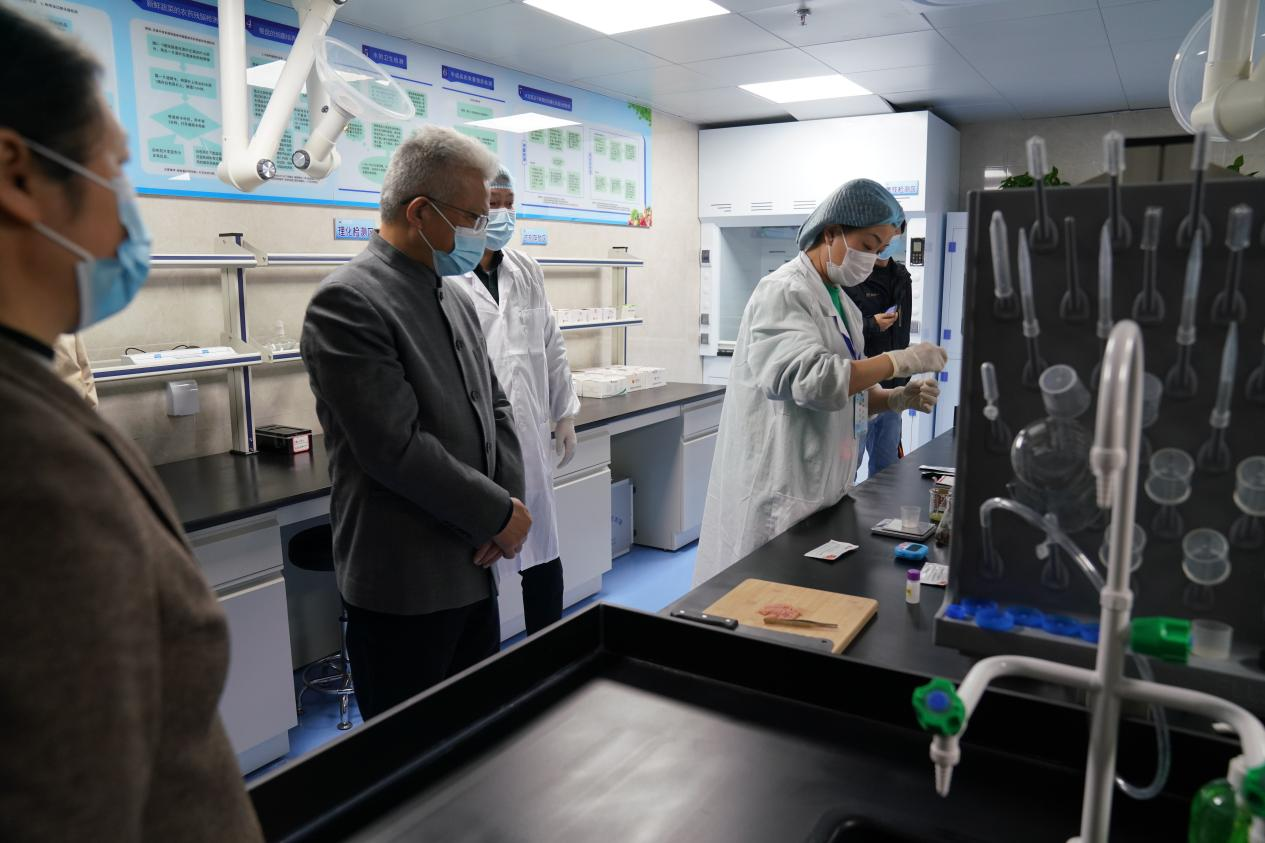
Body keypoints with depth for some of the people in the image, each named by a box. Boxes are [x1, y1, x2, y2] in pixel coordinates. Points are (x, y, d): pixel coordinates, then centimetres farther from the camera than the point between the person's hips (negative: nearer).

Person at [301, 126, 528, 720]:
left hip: (472, 567, 8)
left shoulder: (454, 299, 10)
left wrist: (509, 500, -3)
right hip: (404, 586, -8)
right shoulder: (347, 302, -17)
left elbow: (494, 406, 13)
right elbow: (397, 448, -23)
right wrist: (500, 514, -14)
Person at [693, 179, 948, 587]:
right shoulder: (783, 291, -12)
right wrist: (899, 360, -19)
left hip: (824, 487, 9)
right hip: (781, 491, -9)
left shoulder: (842, 303, 15)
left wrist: (897, 398, 1)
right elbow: (812, 380, -25)